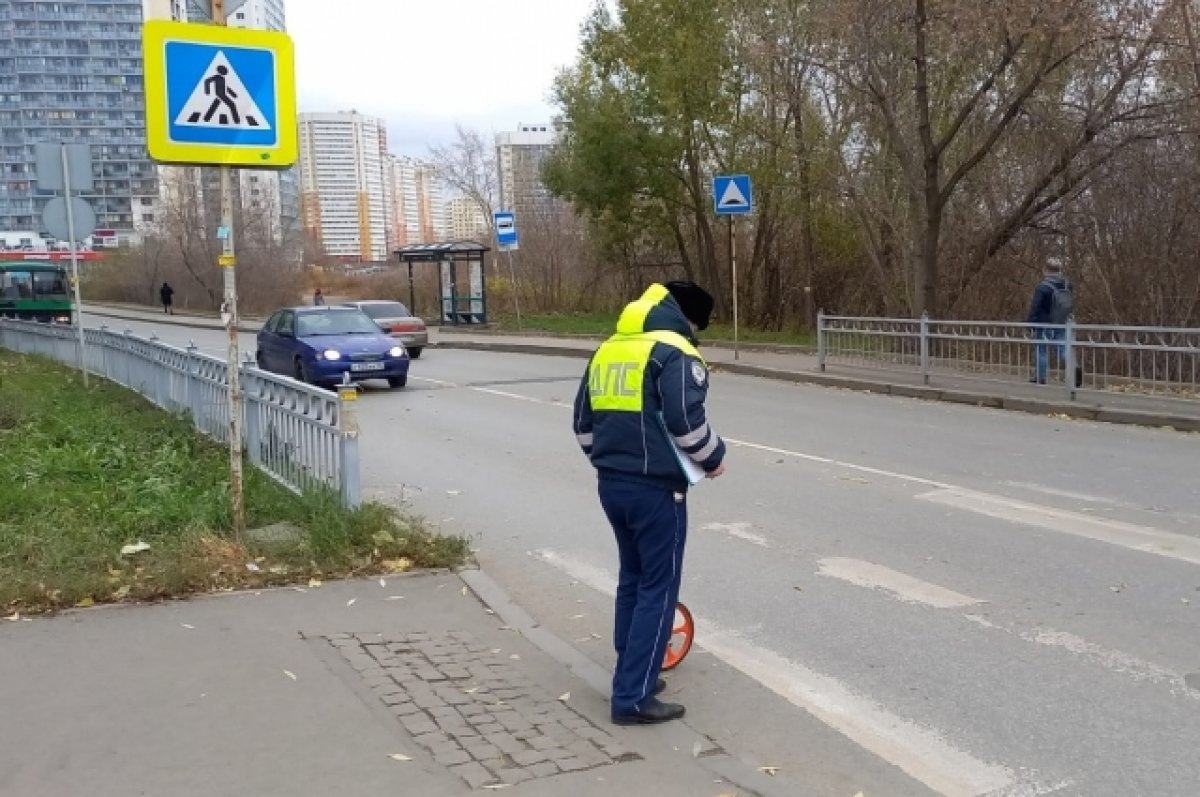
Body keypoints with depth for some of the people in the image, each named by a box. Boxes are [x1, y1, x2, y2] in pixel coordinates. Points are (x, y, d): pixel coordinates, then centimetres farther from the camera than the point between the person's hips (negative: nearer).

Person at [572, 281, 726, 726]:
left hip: (611, 483, 8)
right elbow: (687, 421, -19)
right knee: (659, 588, 0)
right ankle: (633, 698, 0)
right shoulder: (674, 352, -11)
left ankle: (632, 674, 30)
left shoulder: (607, 350, 13)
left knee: (632, 577, 21)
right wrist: (714, 458, -2)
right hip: (655, 488, -8)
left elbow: (583, 421, 18)